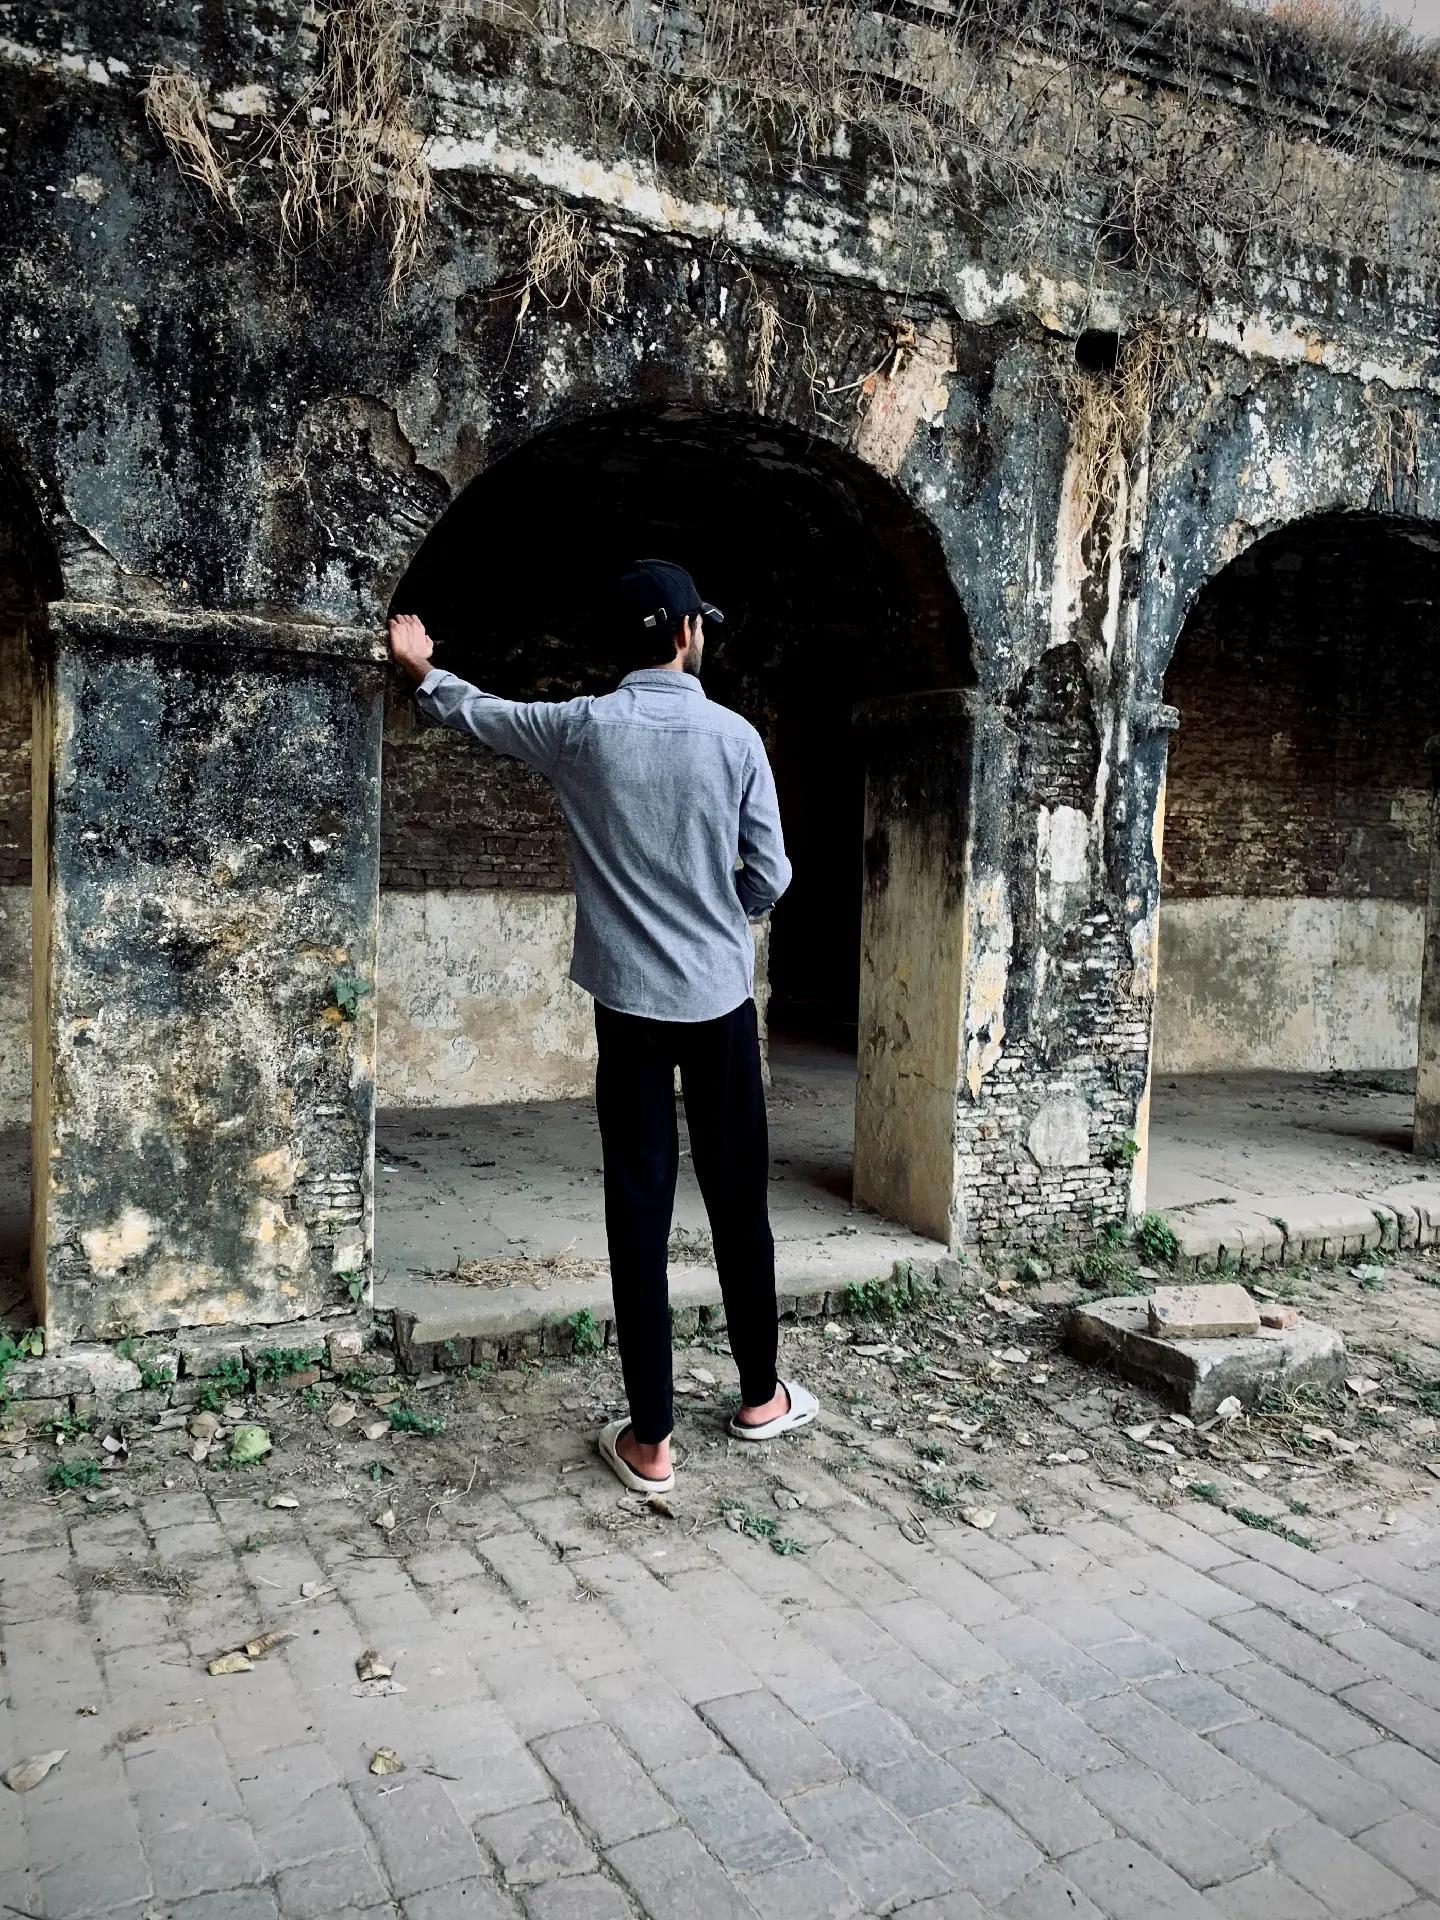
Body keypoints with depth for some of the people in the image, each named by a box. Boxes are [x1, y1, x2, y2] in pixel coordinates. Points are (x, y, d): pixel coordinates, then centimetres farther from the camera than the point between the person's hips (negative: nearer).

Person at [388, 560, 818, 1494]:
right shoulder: (734, 735, -5)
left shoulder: (582, 728, -2)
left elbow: (478, 713, 16)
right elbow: (770, 879, -3)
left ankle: (650, 1438, 8)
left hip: (630, 1000, 1)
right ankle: (762, 1396, 27)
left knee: (639, 1212, 3)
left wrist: (424, 668, 37)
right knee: (739, 1200, 12)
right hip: (720, 997, 0)